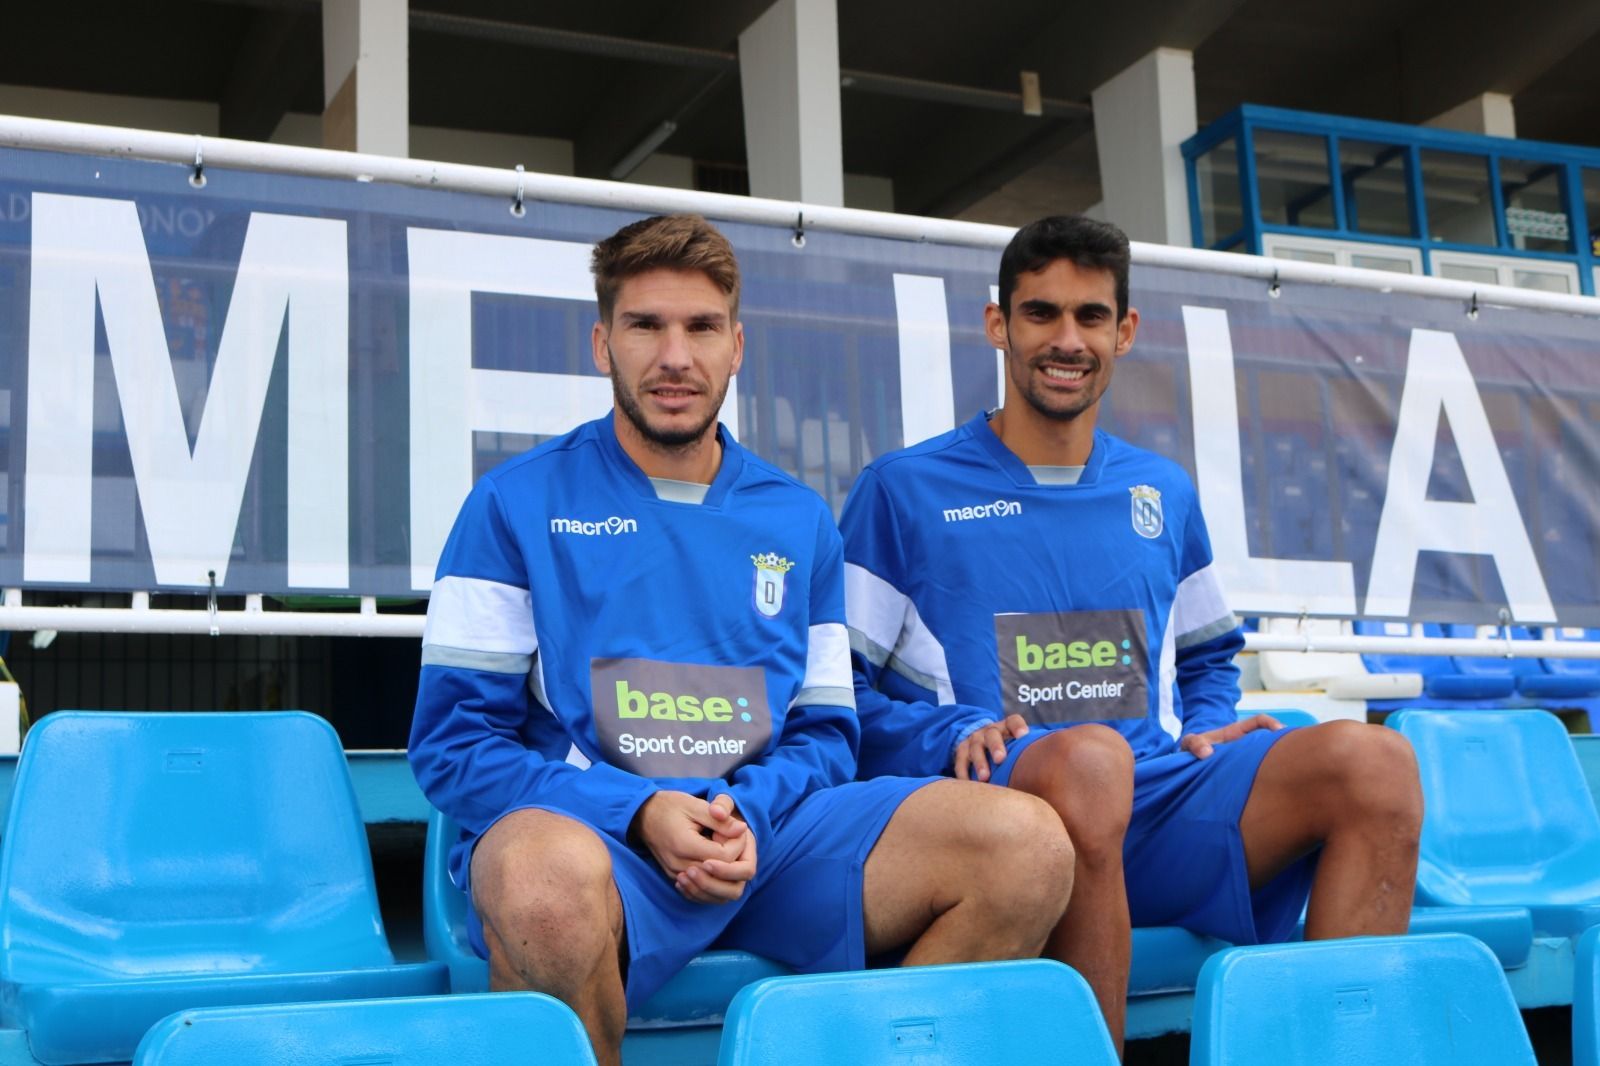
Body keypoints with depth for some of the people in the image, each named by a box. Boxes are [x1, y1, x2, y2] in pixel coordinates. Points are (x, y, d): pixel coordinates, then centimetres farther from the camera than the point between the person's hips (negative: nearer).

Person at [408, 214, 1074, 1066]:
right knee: (546, 875, -42)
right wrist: (639, 813, -14)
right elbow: (453, 740, 1)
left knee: (1029, 843, -20)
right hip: (586, 832, -3)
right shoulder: (517, 505, 6)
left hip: (765, 830, 4)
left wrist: (744, 810, -7)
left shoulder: (799, 522, 18)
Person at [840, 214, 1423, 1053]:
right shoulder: (905, 489, 8)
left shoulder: (1162, 493, 23)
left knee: (1373, 757, -22)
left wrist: (1205, 730, 10)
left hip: (1160, 803, 5)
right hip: (1002, 797, -4)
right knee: (1090, 755, -41)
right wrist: (951, 734, -13)